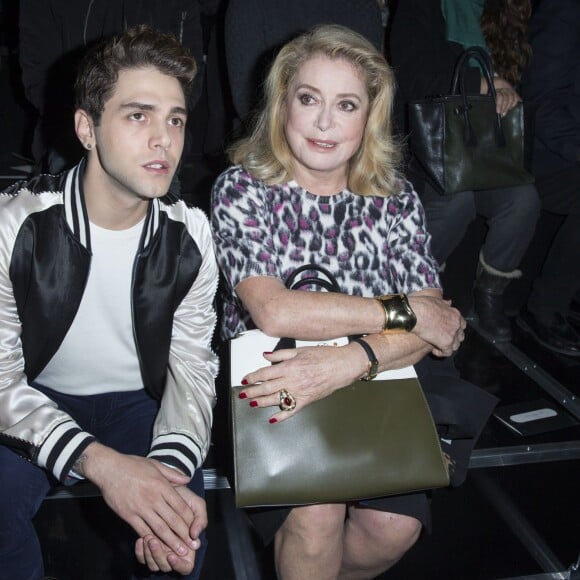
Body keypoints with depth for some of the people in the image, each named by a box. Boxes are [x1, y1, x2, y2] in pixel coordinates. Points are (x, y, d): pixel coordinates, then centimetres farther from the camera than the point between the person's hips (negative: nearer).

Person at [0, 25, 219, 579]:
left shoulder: (190, 234, -9)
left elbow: (191, 365, -7)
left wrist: (171, 464, -28)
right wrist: (100, 463, -35)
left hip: (138, 403, 1)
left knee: (179, 523, -23)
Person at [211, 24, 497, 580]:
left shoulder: (397, 201, 2)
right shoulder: (242, 189, -6)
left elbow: (432, 326, -8)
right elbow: (273, 311, -21)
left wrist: (349, 361, -27)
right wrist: (401, 311, -16)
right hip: (267, 387, -2)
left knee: (394, 526, -17)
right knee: (316, 513, -25)